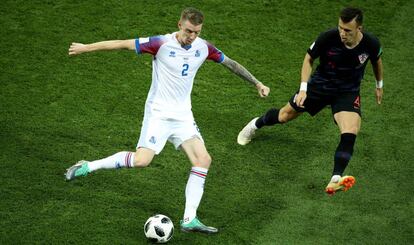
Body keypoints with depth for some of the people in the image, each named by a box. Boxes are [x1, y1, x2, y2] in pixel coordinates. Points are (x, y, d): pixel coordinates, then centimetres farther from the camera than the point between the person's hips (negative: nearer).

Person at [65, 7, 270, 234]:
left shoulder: (203, 48, 0)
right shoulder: (162, 44, -16)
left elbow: (230, 63, 15)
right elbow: (123, 44, -13)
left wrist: (257, 83, 17)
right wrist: (86, 47, -10)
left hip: (183, 116, 6)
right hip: (158, 113, -5)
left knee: (203, 160, -8)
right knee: (142, 160, -21)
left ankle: (189, 219, -3)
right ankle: (87, 166, -3)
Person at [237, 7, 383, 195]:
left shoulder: (371, 44, -22)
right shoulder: (327, 38, -27)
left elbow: (376, 60, 5)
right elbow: (309, 59, -8)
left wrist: (379, 85, 18)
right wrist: (303, 89, -16)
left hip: (348, 92, 0)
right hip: (320, 84, 0)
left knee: (350, 133, -25)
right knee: (284, 116, 15)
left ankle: (335, 181, -29)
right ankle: (256, 124, 48)